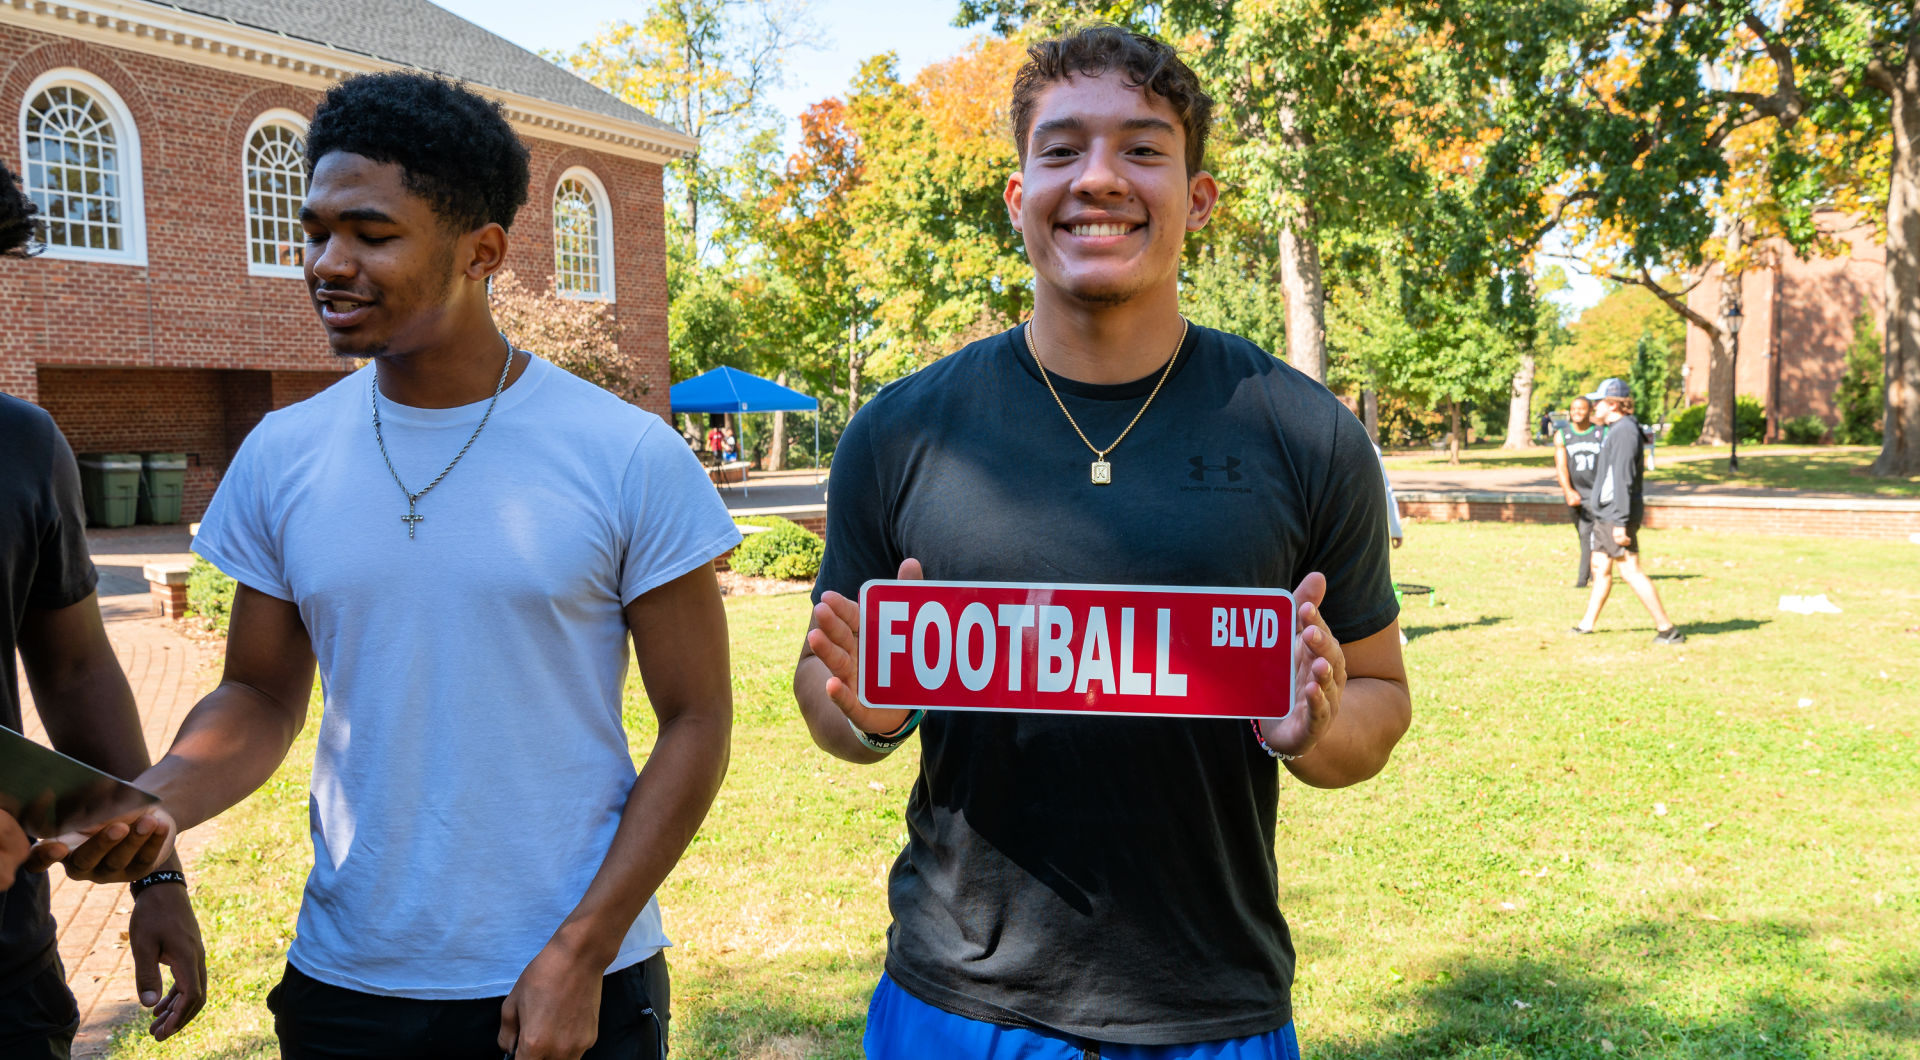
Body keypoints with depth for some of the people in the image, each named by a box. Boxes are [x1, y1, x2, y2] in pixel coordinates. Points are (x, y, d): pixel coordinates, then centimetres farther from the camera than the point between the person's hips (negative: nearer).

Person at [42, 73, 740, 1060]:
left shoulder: (631, 458, -12)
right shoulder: (280, 455, -1)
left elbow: (695, 721, -8)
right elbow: (261, 695, 8)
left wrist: (579, 955, -12)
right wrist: (156, 803, -12)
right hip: (345, 980, 4)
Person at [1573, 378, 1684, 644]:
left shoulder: (1623, 431, -17)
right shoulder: (1616, 430, 16)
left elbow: (1623, 480, -22)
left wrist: (1621, 522, -25)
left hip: (1616, 516, -11)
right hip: (1605, 514, 11)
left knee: (1630, 570, -10)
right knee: (1600, 567, 15)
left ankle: (1667, 628, -7)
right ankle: (1587, 624, 24)